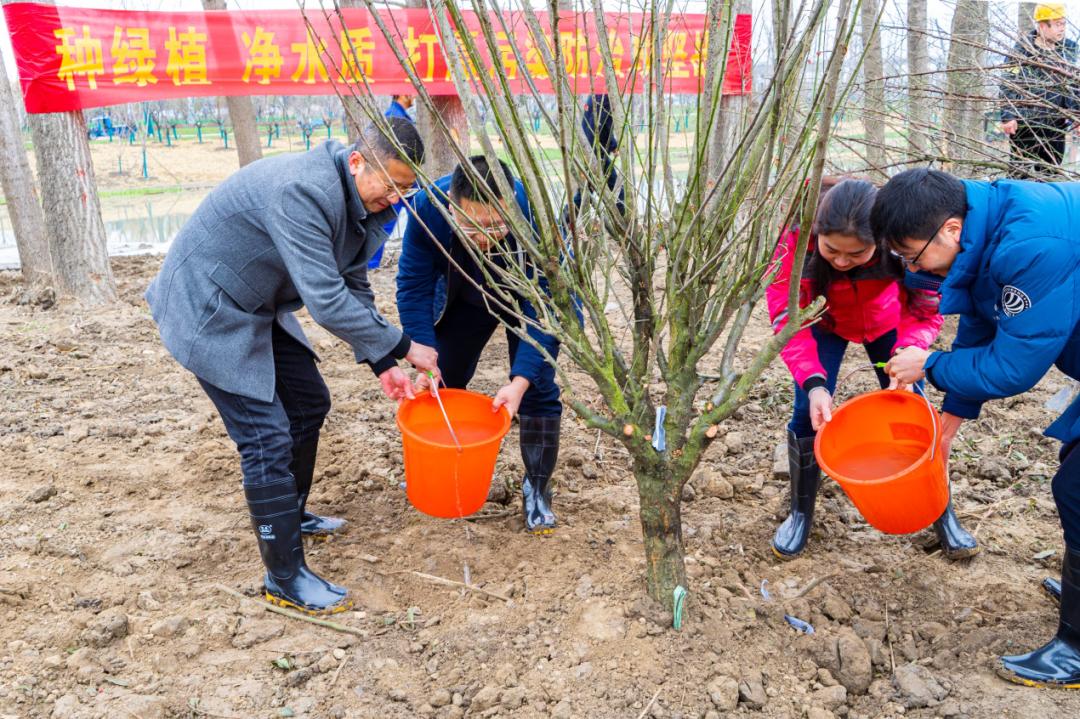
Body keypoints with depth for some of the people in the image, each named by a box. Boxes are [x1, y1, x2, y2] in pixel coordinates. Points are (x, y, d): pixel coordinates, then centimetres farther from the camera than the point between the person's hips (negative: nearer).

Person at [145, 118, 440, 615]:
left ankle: (291, 515, 37)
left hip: (257, 309, 10)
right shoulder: (302, 192, -32)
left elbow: (354, 289, 6)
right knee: (267, 439, -11)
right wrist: (402, 346, -28)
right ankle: (285, 580, 2)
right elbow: (327, 302, -37)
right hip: (206, 310, -9)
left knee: (309, 403, 16)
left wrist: (382, 363, -3)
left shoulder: (361, 203, -2)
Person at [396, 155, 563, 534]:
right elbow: (414, 287, -25)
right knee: (440, 385, 8)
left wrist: (520, 380, -43)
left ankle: (537, 488, 11)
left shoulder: (535, 212, -41)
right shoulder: (428, 208, -35)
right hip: (462, 299, 3)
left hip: (528, 299, -2)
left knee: (538, 390, -8)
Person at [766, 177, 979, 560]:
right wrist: (813, 383, -43)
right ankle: (800, 513, 12)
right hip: (824, 324, 0)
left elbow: (926, 308, -24)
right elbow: (787, 317, -30)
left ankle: (942, 513, 20)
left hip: (887, 323, 1)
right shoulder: (796, 240, -37)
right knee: (808, 411, -9)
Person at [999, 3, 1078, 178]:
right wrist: (1008, 116, -21)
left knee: (1051, 172, 11)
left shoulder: (1068, 49, 10)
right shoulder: (1022, 51, -7)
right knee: (1021, 171, -2)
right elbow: (1008, 86, -11)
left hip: (1056, 125, 6)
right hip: (1025, 124, -6)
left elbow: (1072, 85, 16)